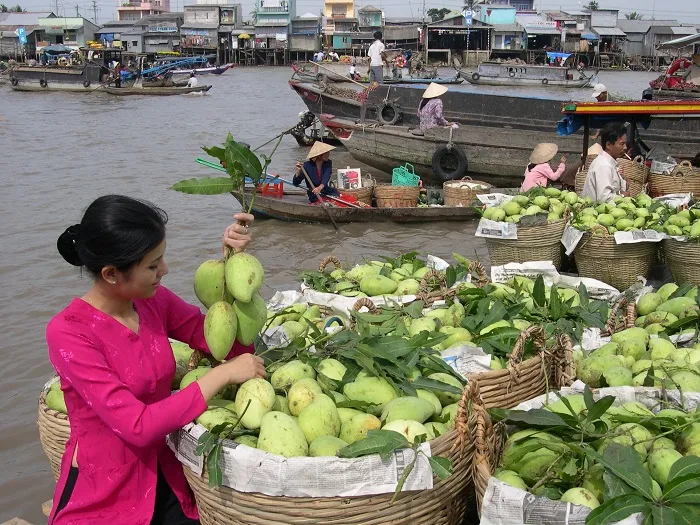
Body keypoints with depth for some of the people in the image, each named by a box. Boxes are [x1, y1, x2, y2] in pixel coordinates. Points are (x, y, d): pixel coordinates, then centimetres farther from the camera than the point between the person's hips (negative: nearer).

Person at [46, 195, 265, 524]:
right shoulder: (68, 333, -20)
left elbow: (232, 345, -3)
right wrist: (223, 375, -24)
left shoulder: (155, 301, -2)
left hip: (164, 479, 5)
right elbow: (138, 425, -26)